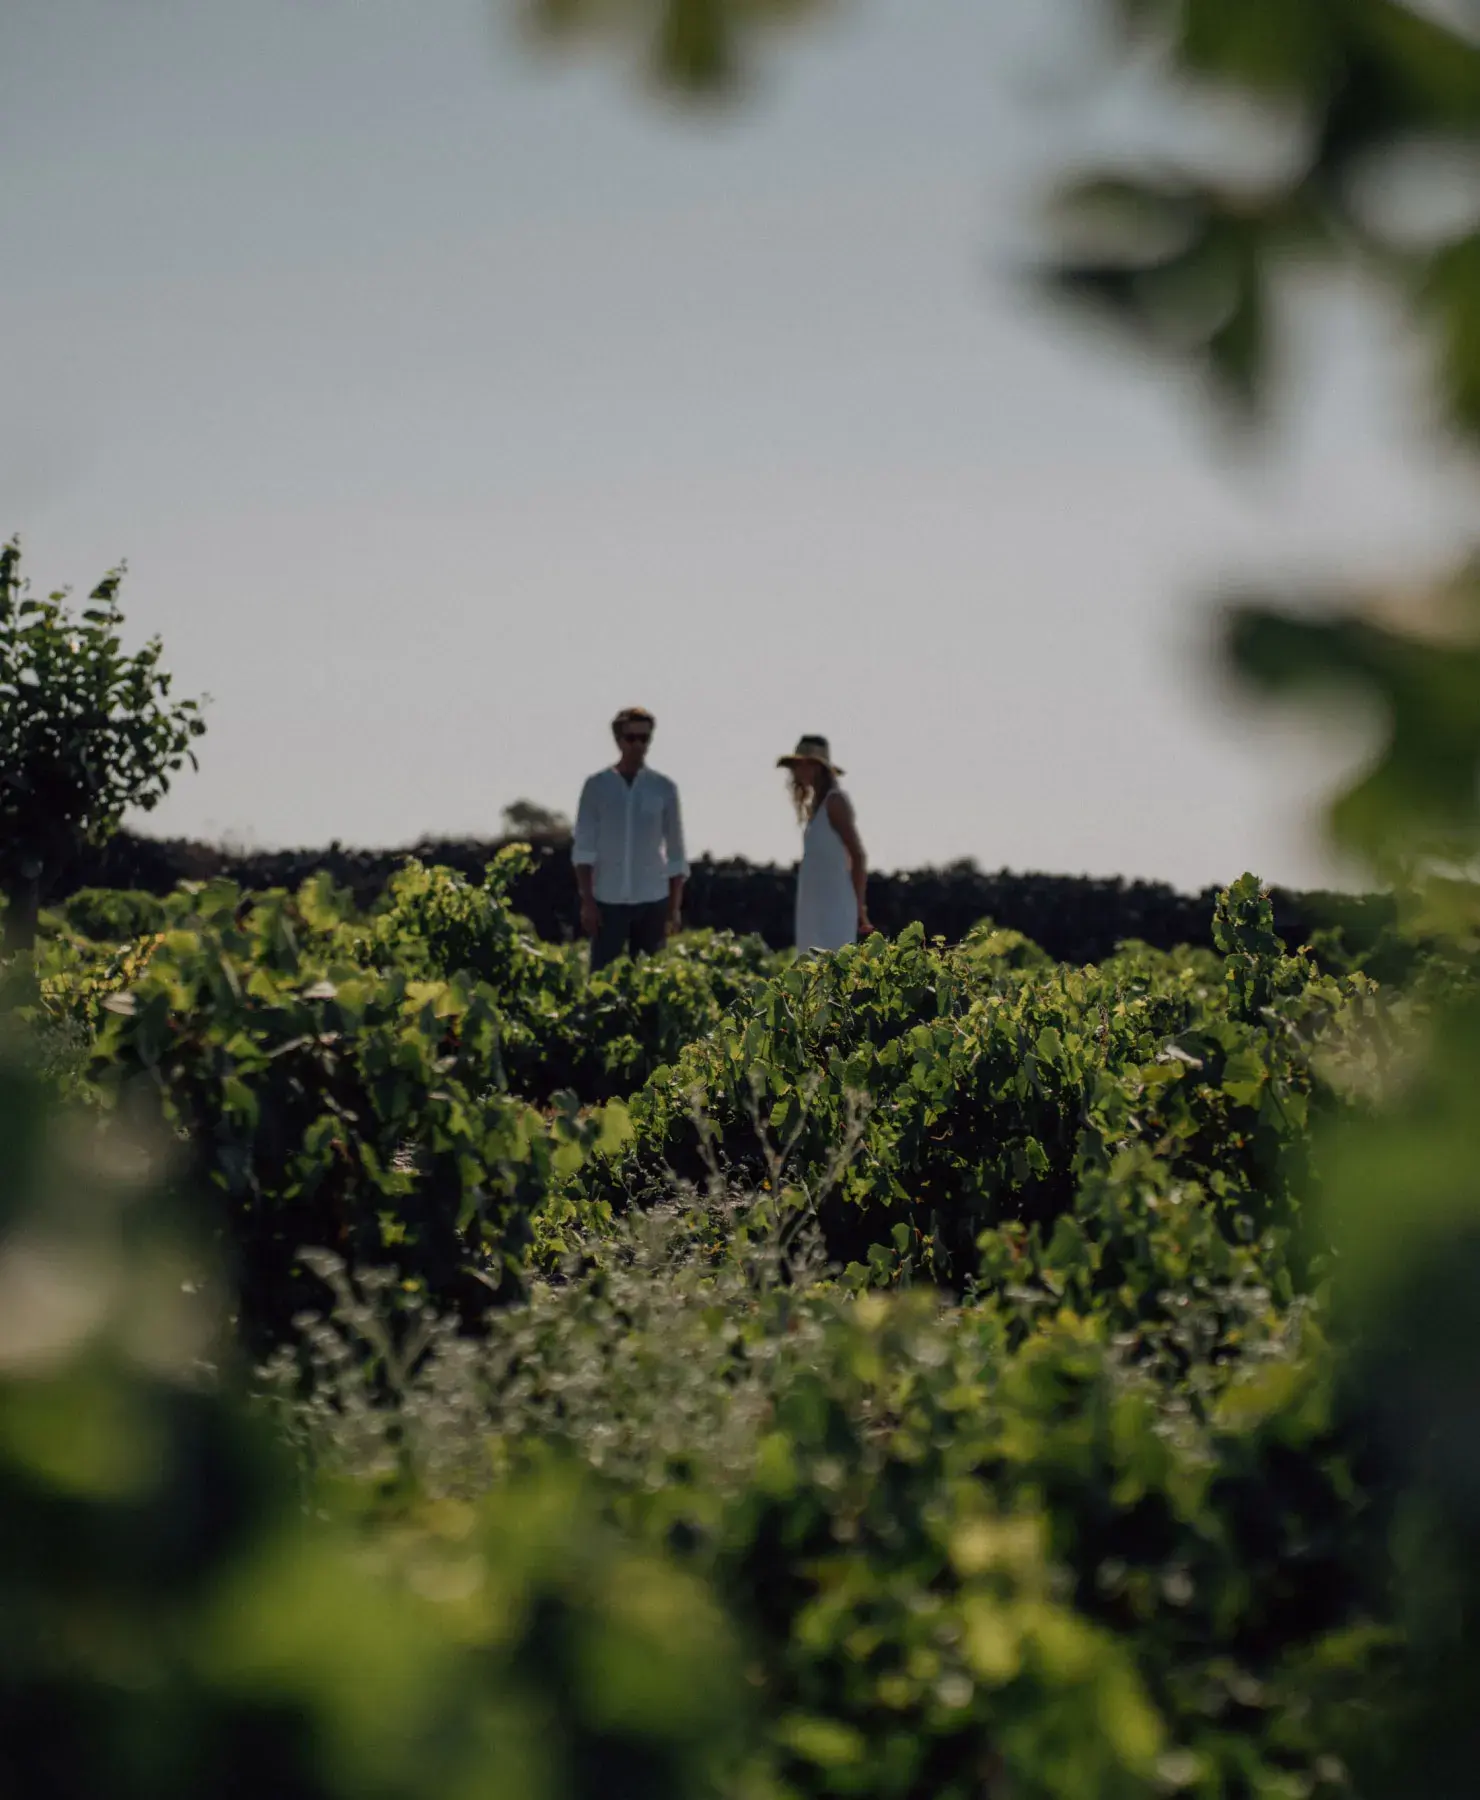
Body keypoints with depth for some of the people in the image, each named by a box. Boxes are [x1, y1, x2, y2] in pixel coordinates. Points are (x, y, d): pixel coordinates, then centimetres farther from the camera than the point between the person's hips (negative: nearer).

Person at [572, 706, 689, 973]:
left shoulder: (663, 788, 4)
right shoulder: (597, 786, 1)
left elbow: (675, 853, 7)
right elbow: (583, 848, 0)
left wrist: (675, 908, 3)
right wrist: (586, 900, -9)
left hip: (652, 900, 1)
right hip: (608, 900, -1)